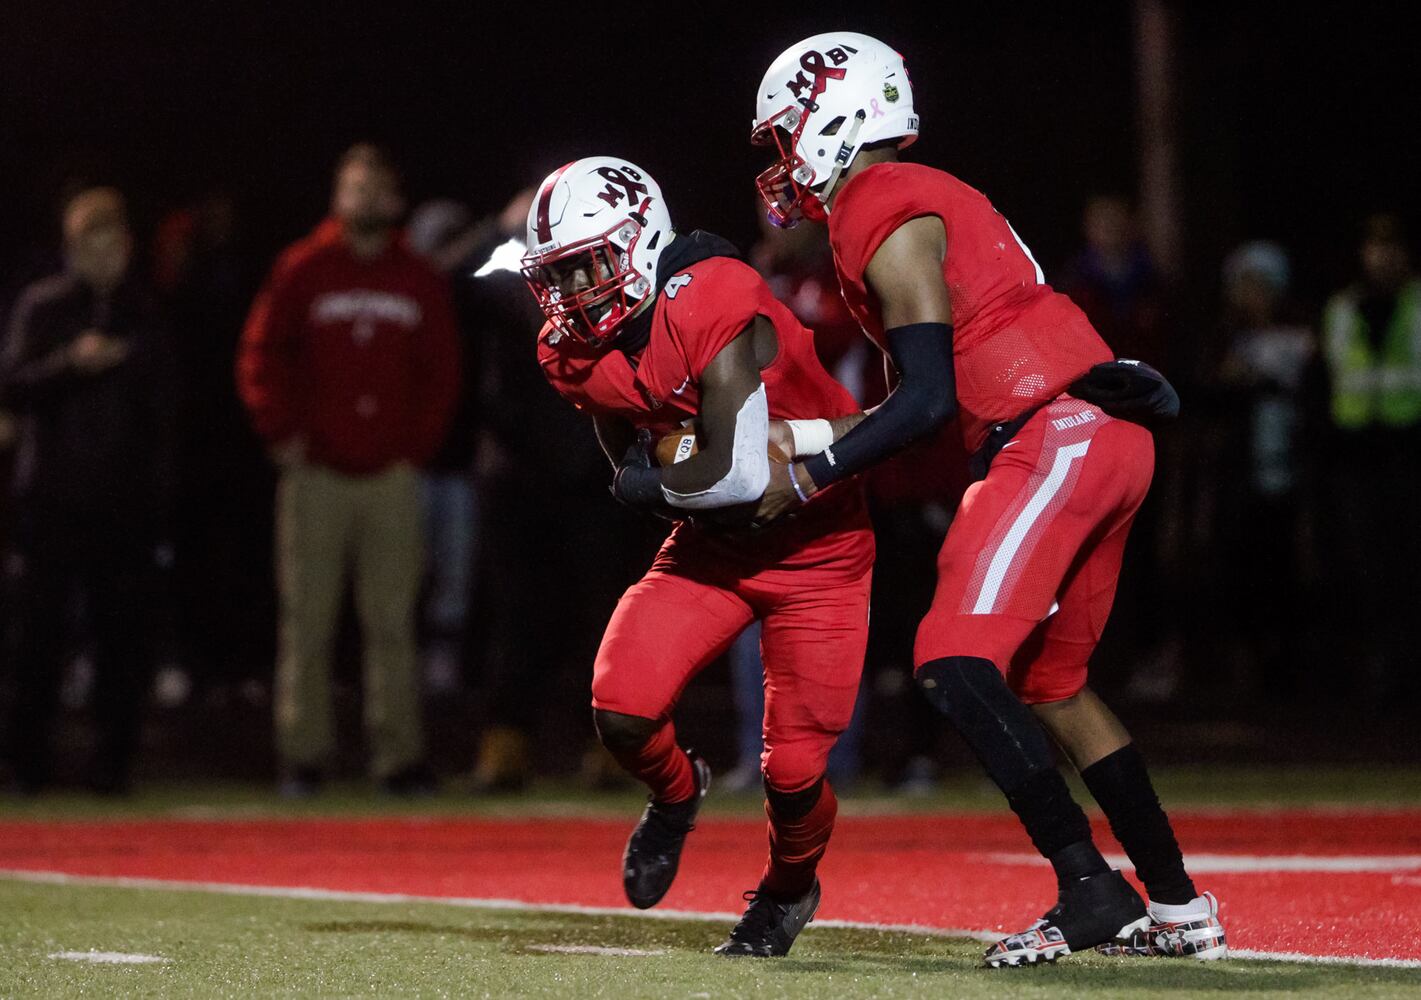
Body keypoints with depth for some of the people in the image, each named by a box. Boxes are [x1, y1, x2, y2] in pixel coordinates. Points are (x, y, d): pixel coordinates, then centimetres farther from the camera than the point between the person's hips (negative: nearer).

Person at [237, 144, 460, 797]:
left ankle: (399, 755, 1)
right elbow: (261, 356, 4)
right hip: (316, 474, -2)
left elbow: (442, 370, 15)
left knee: (392, 622, 0)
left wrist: (419, 443, 5)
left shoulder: (420, 283, 10)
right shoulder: (302, 271, 3)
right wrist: (282, 433, -3)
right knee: (306, 622, -2)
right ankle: (303, 755, 2)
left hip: (393, 475, 2)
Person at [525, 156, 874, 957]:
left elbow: (739, 471, -34)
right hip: (711, 546, 6)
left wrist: (660, 484, -15)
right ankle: (676, 794, 22)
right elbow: (634, 478, 1)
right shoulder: (579, 354, -5)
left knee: (792, 767, -6)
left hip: (815, 551, -6)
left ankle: (789, 888, 27)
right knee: (622, 708, -14)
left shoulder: (715, 309, -29)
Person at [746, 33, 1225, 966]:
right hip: (1107, 439, 10)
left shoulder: (888, 223, -10)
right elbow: (941, 388, 23)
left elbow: (930, 398, -14)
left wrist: (811, 476, -8)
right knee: (1049, 681, 17)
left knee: (956, 663, -15)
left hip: (1059, 438, -10)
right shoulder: (923, 200, 21)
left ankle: (1092, 889, -19)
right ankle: (1178, 905, 21)